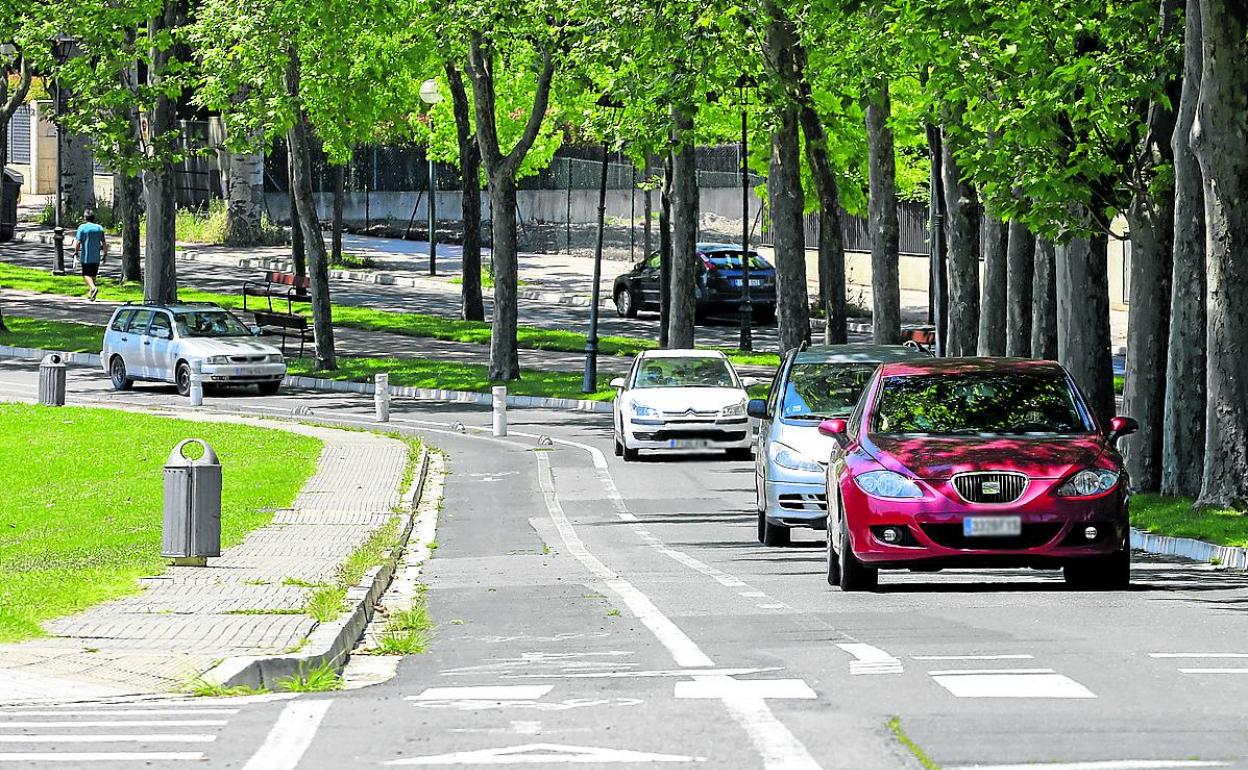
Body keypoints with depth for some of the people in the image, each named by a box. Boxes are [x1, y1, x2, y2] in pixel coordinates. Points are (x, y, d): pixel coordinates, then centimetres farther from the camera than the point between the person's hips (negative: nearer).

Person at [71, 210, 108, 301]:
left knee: (86, 274, -1)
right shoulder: (99, 228, 6)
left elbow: (78, 242, -11)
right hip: (96, 257, 4)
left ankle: (93, 287, -26)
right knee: (93, 275, 14)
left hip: (85, 257, -4)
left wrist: (76, 252, 2)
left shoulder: (82, 227, -7)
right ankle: (90, 294, 16)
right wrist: (104, 254, 12)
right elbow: (104, 243, 4)